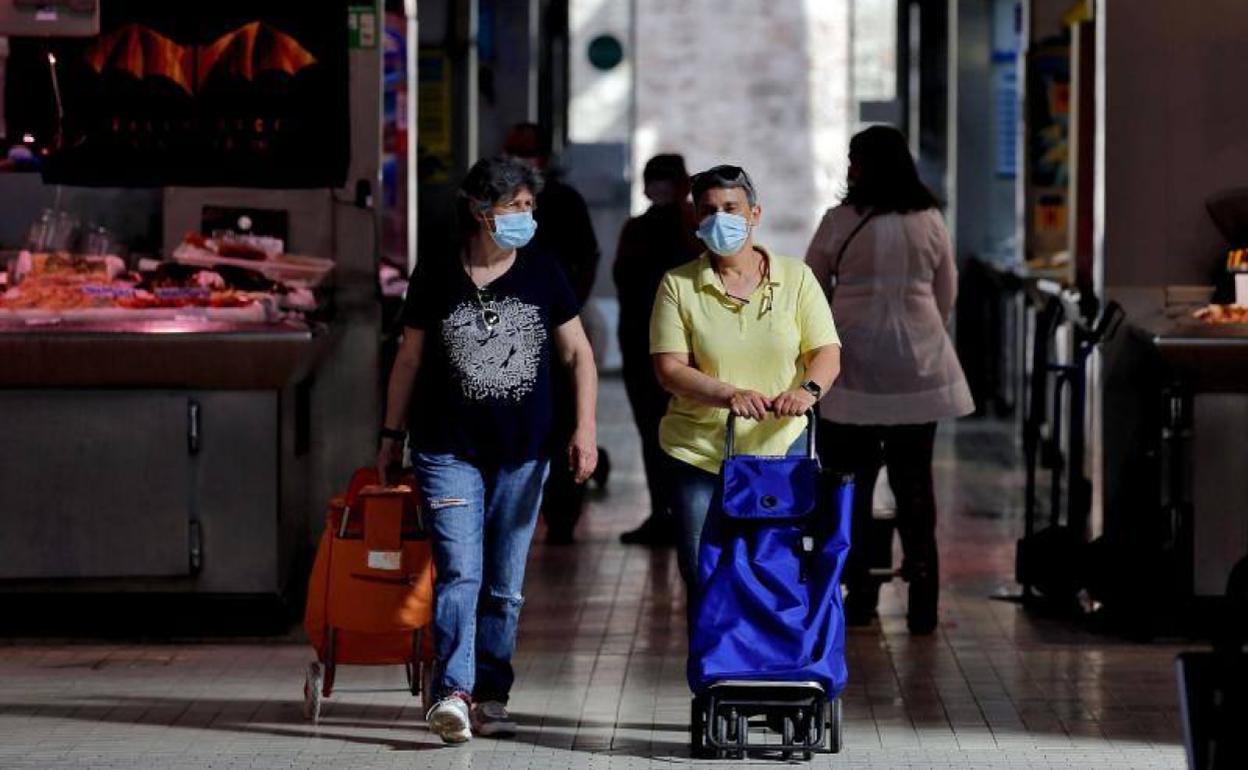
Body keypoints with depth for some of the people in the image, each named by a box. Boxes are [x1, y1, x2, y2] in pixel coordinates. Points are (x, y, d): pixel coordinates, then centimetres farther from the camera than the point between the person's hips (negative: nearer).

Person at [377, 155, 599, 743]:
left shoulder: (541, 274, 4)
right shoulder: (436, 277, 1)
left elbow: (577, 354, 7)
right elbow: (409, 360, 10)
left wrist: (584, 429, -4)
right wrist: (391, 435, 11)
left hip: (523, 452, 2)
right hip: (448, 451, -2)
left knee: (506, 585, 7)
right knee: (459, 573, -15)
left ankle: (490, 696, 16)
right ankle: (452, 695, -22)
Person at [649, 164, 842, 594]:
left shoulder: (795, 277, 4)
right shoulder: (678, 285, 0)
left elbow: (827, 353, 1)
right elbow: (669, 369, -7)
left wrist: (807, 389, -22)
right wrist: (730, 395, -24)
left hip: (779, 449, 1)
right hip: (698, 454, -1)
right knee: (703, 579, -2)